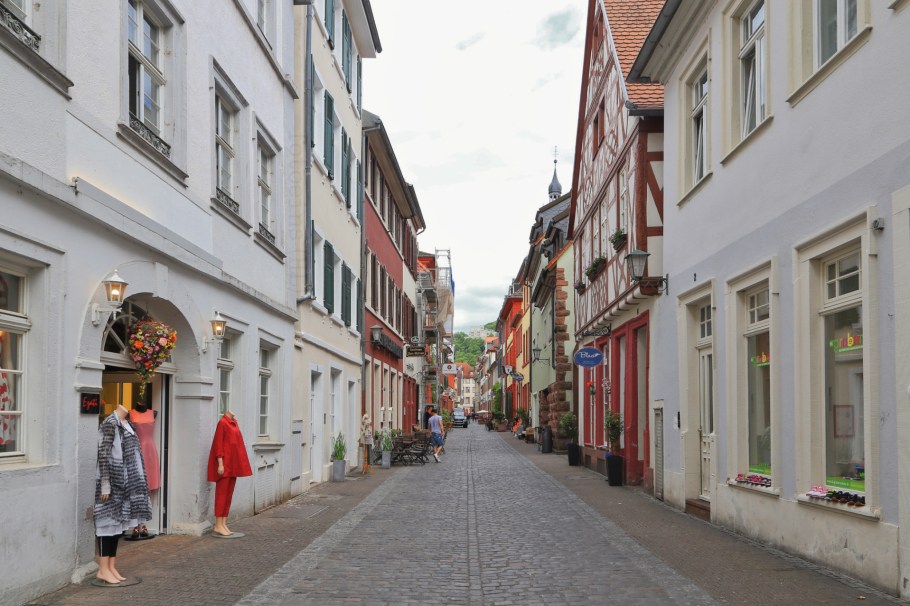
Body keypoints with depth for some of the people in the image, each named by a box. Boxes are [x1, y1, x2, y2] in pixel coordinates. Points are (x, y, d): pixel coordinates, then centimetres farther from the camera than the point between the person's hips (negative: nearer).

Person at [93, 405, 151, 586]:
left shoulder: (126, 424, 11)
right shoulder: (110, 424, -14)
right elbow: (103, 455, -18)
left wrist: (136, 481, 18)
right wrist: (105, 485, -20)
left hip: (123, 482, 8)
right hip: (111, 481, -8)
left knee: (117, 522, 11)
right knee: (108, 522, -3)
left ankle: (112, 567, 17)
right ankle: (103, 569, 4)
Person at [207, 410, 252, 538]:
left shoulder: (234, 423, 12)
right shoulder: (222, 423, -11)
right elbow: (218, 444, -14)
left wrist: (239, 465, 14)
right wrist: (220, 464, -18)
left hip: (233, 464, 8)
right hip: (224, 463, -8)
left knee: (229, 494, 9)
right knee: (222, 493, -5)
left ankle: (223, 523, 14)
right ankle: (218, 526, -1)